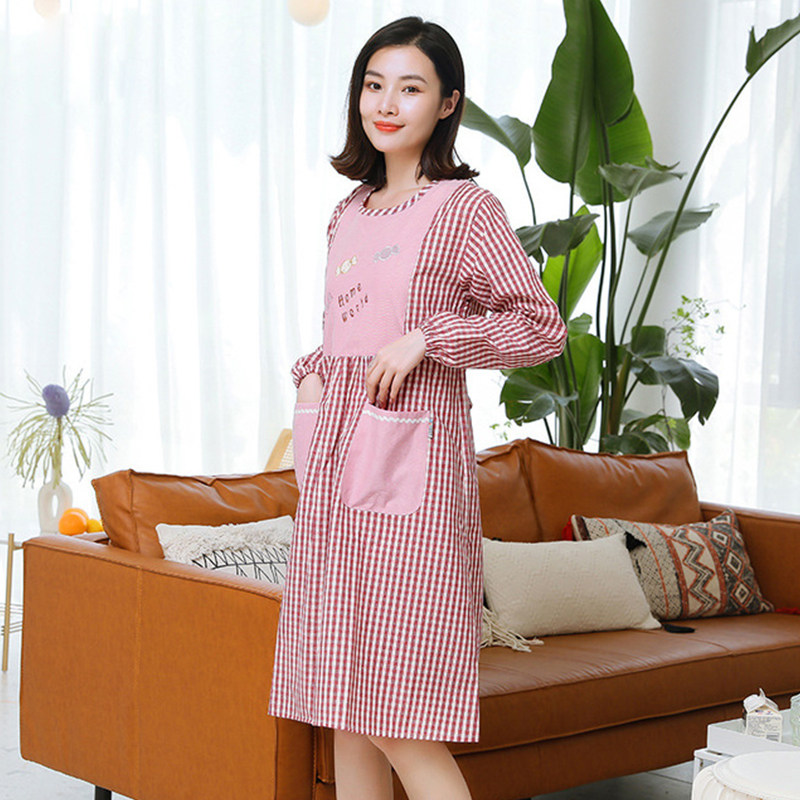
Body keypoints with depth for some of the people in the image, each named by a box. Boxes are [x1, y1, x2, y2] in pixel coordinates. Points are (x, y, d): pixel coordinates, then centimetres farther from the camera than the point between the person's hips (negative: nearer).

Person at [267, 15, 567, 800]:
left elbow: (543, 326, -9)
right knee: (342, 707, 10)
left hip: (409, 464, -7)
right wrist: (310, 374, 9)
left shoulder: (464, 207, -5)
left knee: (401, 720, -7)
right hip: (332, 455, 7)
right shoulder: (350, 211, 16)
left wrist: (427, 336, -16)